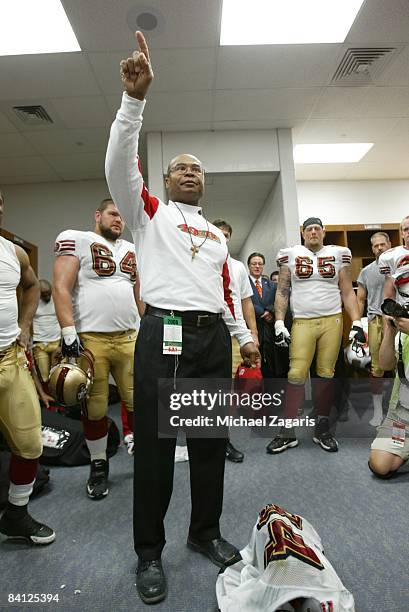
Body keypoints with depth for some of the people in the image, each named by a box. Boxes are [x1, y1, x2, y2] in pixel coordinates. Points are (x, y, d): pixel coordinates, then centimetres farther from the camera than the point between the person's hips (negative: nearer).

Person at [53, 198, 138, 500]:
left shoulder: (132, 250, 19)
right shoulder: (76, 240, 2)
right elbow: (62, 288, -6)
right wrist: (69, 331, -14)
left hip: (129, 338, 5)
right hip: (89, 339, -4)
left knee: (140, 401, 6)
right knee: (95, 408, 6)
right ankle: (99, 466, 27)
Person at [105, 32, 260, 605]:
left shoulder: (217, 234, 22)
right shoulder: (149, 212, 9)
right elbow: (120, 163, -8)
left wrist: (244, 335, 21)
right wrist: (135, 96, -17)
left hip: (213, 338, 5)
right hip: (163, 336, -5)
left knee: (211, 440, 13)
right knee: (154, 444, 3)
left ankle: (206, 532, 35)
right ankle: (149, 552, 25)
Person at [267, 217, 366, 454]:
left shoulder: (339, 255, 9)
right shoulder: (291, 255, 7)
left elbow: (348, 293, 8)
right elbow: (282, 292, 6)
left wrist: (357, 323, -2)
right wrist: (279, 323, -3)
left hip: (332, 321, 1)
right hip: (302, 323, -1)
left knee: (326, 374, 5)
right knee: (296, 375, -6)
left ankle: (322, 430, 19)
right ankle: (288, 433, 4)